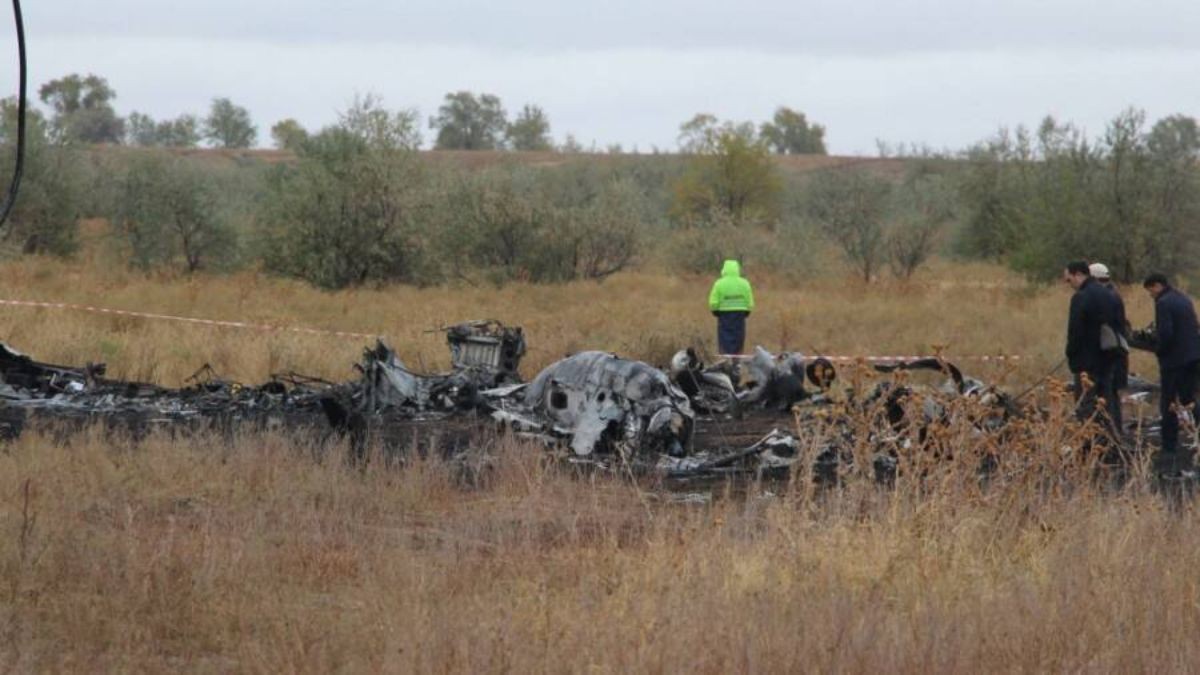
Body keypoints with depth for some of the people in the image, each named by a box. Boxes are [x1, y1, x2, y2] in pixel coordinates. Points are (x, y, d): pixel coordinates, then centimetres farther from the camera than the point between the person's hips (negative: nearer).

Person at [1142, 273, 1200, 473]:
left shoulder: (1163, 303, -14)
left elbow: (1165, 334, -22)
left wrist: (1158, 349, -4)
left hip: (1174, 359, -8)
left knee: (1168, 406, -1)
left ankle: (1169, 451, -2)